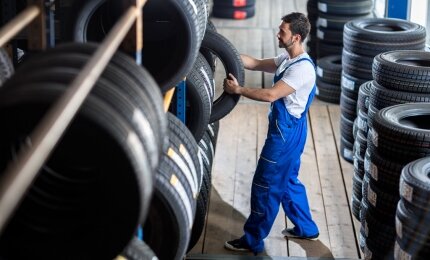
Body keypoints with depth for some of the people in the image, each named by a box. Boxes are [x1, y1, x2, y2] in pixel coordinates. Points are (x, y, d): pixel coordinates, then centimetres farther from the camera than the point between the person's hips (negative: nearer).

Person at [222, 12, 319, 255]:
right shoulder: (287, 59, 7)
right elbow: (256, 64, 11)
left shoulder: (302, 68, -24)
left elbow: (270, 95, -29)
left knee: (265, 185, -1)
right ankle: (306, 228, 35)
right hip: (287, 130, 10)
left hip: (286, 133, -10)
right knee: (288, 182, 22)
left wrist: (238, 89, -21)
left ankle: (253, 241, 9)